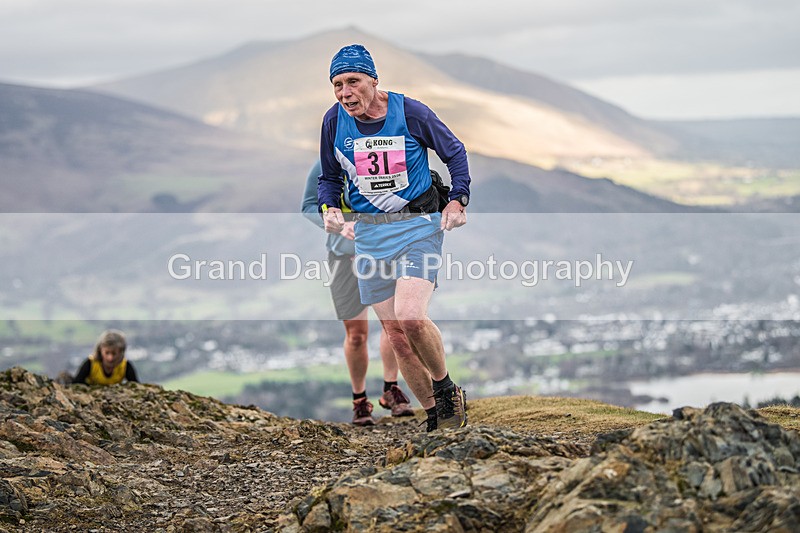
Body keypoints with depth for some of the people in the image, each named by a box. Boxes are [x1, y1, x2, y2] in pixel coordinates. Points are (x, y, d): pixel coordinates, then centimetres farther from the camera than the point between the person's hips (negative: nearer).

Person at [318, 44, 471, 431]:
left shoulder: (410, 112, -10)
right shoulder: (334, 121, -1)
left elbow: (455, 152, 5)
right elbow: (329, 177, 15)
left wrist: (458, 199, -5)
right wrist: (328, 208, -3)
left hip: (418, 225, -4)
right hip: (370, 233, 4)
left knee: (410, 316, -25)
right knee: (395, 335, 2)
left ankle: (446, 388, 1)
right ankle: (435, 416, 16)